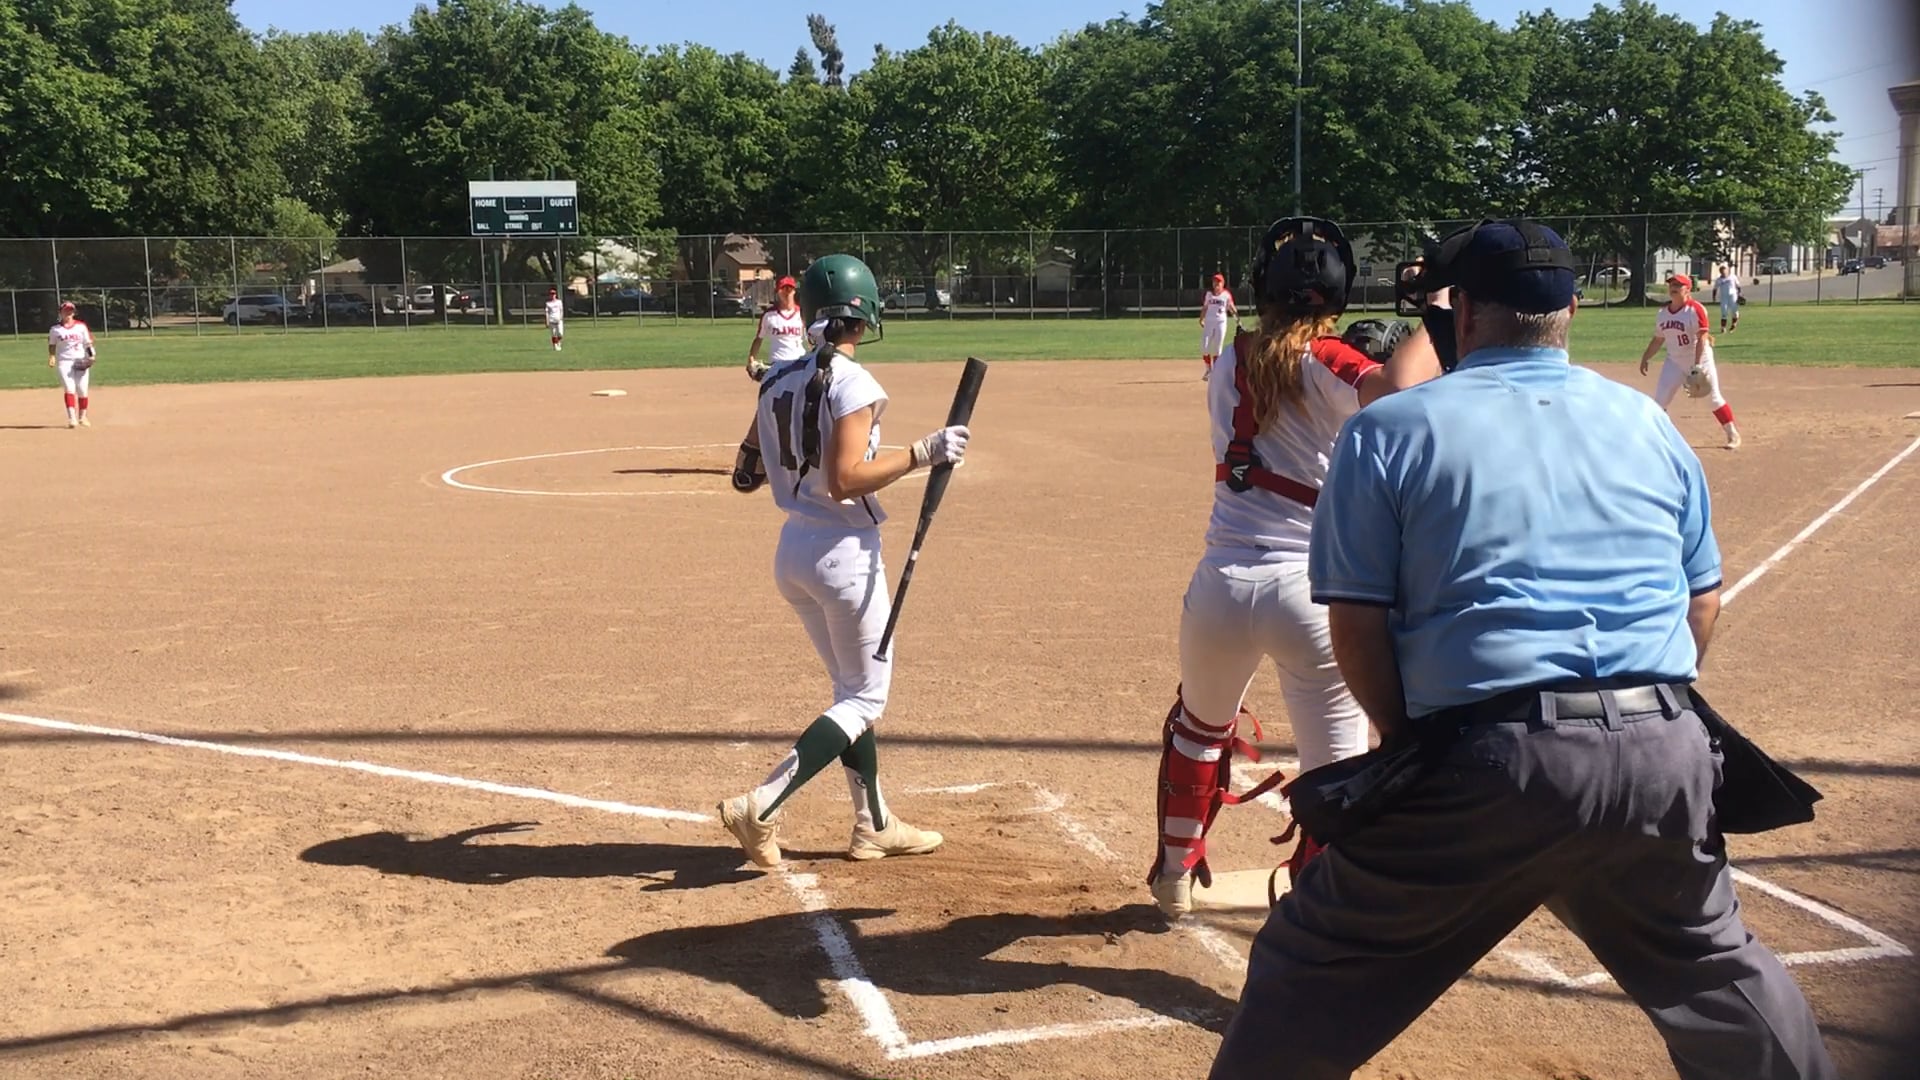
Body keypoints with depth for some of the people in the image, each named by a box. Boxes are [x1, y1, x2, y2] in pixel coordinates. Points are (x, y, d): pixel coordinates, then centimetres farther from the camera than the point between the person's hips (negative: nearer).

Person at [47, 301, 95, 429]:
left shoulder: (81, 326, 6)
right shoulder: (55, 329, 5)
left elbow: (88, 343, 7)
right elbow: (52, 344, 10)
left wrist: (91, 356, -7)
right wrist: (52, 357, -6)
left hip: (81, 362, 1)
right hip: (64, 361, -1)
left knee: (82, 390, 2)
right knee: (69, 389, -14)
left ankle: (82, 417, 17)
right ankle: (72, 418, -19)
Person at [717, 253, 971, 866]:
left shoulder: (779, 381, 5)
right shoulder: (853, 384, -16)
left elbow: (745, 476, 9)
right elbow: (845, 481, -25)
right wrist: (923, 454, -20)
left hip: (792, 551, 8)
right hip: (845, 554, -8)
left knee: (852, 687, 20)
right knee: (866, 696, 5)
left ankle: (874, 826, 26)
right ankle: (760, 808, -7)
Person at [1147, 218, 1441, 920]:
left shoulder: (1229, 366, 10)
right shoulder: (1325, 363, -6)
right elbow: (1396, 392, -26)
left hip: (1220, 586, 5)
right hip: (1309, 592, -5)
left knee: (1199, 728, 29)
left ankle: (1174, 877, 43)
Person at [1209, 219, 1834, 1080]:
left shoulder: (1388, 429, 2)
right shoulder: (1648, 422, 15)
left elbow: (1357, 622, -3)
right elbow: (1702, 603, 18)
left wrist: (1409, 742, 9)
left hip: (1486, 764, -4)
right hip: (1663, 760, 5)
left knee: (1317, 970, 8)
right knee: (1711, 963, 28)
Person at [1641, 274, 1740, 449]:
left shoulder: (1696, 310, -17)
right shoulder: (1662, 313, 3)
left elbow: (1702, 339, -21)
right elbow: (1658, 339, 14)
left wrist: (1697, 366, -27)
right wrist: (1645, 358, 8)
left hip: (1700, 361, -5)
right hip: (1675, 362, 5)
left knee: (1714, 398, -2)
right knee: (1659, 399, -1)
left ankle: (1733, 435, 11)